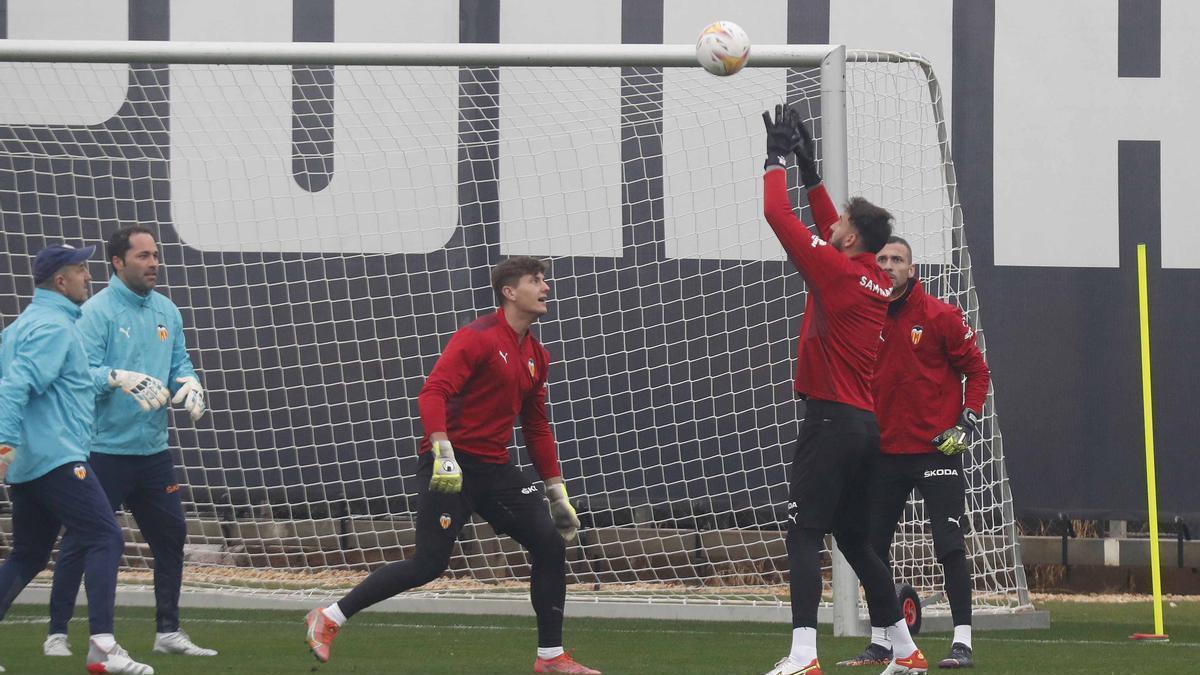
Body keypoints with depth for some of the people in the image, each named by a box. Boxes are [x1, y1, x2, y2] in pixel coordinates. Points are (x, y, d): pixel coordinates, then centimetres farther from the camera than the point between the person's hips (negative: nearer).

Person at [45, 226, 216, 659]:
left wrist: (189, 384, -8)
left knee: (170, 536, 10)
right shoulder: (97, 312, -10)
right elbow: (83, 372, -17)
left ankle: (168, 632, 21)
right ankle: (57, 633, 4)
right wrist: (120, 378, -34)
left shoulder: (166, 311, 10)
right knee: (81, 541, -3)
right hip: (104, 449, -7)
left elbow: (179, 363, 14)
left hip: (153, 449, 7)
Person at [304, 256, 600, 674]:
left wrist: (557, 493, 20)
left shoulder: (536, 355, 14)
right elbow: (433, 393, -22)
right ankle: (328, 619, -1)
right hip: (452, 467, -8)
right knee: (429, 564, -12)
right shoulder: (478, 338, -12)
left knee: (550, 543, -2)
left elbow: (537, 427, 23)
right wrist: (443, 453, -34)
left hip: (494, 469, 8)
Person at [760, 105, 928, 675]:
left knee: (804, 534, -13)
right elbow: (831, 230, 28)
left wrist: (778, 159, 4)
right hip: (866, 423, 9)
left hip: (831, 418, -9)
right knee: (854, 539, 17)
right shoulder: (878, 281, 12)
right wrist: (809, 168, 28)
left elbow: (779, 216, -8)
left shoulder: (834, 269, -10)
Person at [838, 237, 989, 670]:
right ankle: (879, 642, 16)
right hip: (885, 452, 5)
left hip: (936, 449, -5)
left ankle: (963, 641, -5)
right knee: (873, 546, 6)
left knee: (949, 545, -7)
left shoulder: (939, 317, -5)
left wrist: (968, 421, -10)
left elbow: (976, 370, 0)